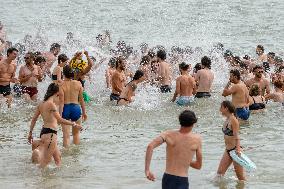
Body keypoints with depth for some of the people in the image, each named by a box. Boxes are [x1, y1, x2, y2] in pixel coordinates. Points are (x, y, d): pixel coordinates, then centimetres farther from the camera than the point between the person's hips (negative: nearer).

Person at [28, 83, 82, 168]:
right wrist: (73, 124, -19)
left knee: (58, 157, 17)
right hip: (50, 133, -10)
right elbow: (59, 120, -23)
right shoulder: (51, 104, -15)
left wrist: (30, 133, 24)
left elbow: (34, 119, 17)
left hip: (44, 131, 10)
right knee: (46, 160, -7)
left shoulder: (41, 104, 12)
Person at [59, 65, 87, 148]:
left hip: (65, 108, -3)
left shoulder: (61, 85, -11)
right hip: (76, 108, 3)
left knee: (66, 135, 4)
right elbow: (81, 100, 6)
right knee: (76, 133, 21)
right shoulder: (78, 84, -1)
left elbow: (61, 102, -13)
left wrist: (60, 115, -10)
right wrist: (84, 112, 16)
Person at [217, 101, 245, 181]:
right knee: (220, 172, 6)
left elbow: (236, 136, -21)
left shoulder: (233, 120, -15)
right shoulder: (227, 120, 10)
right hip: (228, 150, 9)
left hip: (234, 149, -9)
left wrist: (238, 148, -29)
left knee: (240, 176, 2)